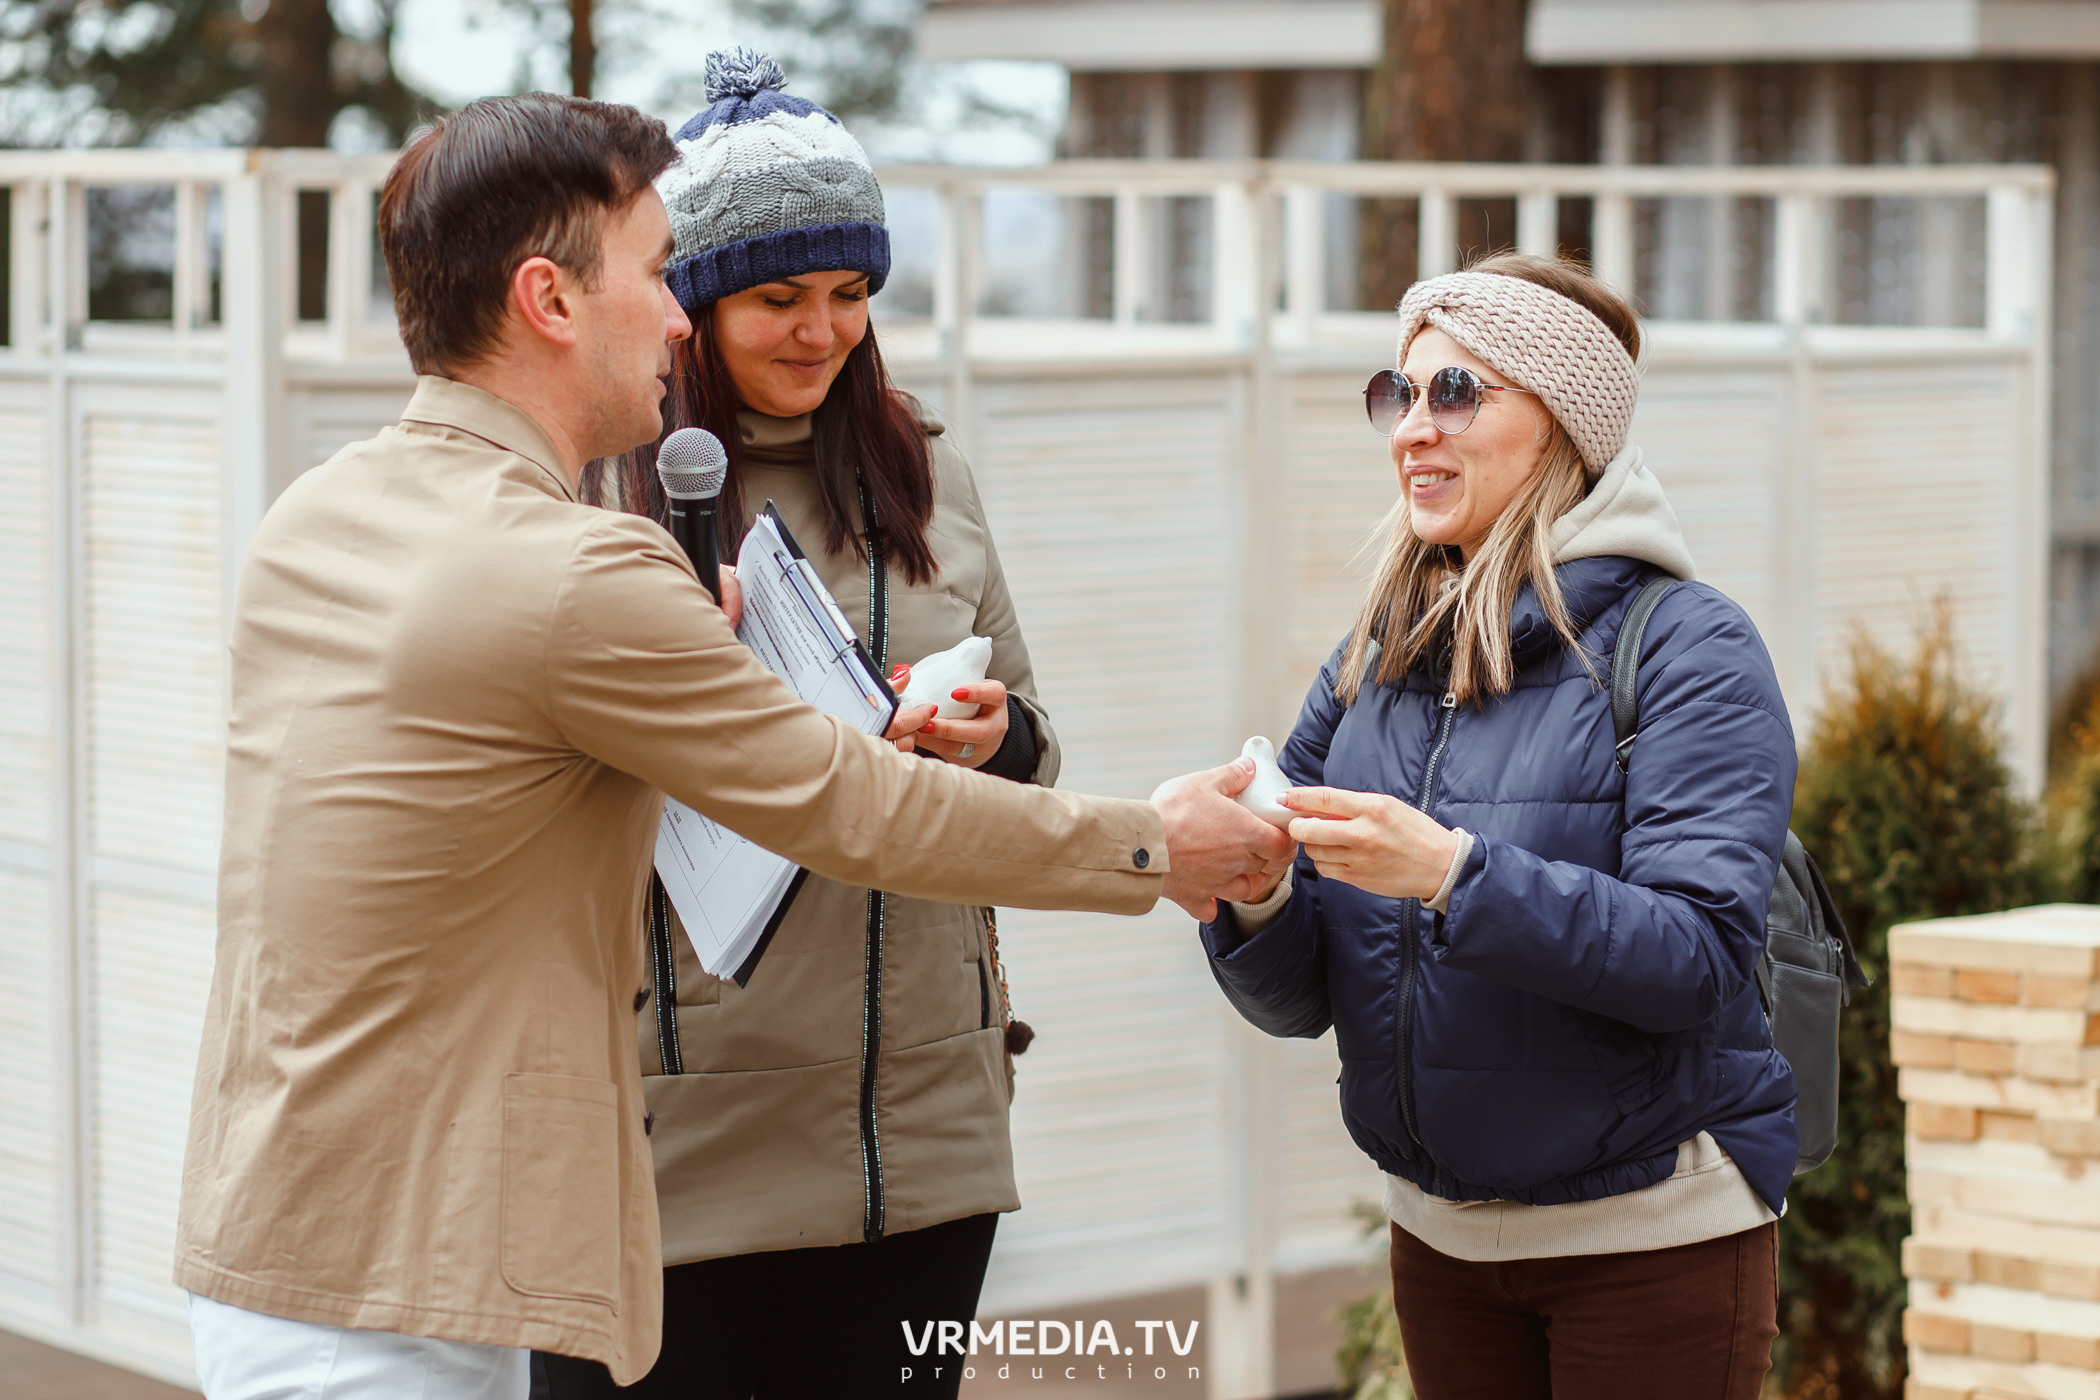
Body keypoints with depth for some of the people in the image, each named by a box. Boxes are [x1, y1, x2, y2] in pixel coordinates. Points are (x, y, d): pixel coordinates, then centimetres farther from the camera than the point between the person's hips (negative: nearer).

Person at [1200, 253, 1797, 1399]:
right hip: (1440, 1235, 5)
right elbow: (1300, 1000, 4)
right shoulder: (1370, 664, 6)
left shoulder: (1683, 648, -11)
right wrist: (1253, 899, -18)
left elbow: (1701, 959, -23)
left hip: (1652, 1235, -5)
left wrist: (1453, 872, -32)